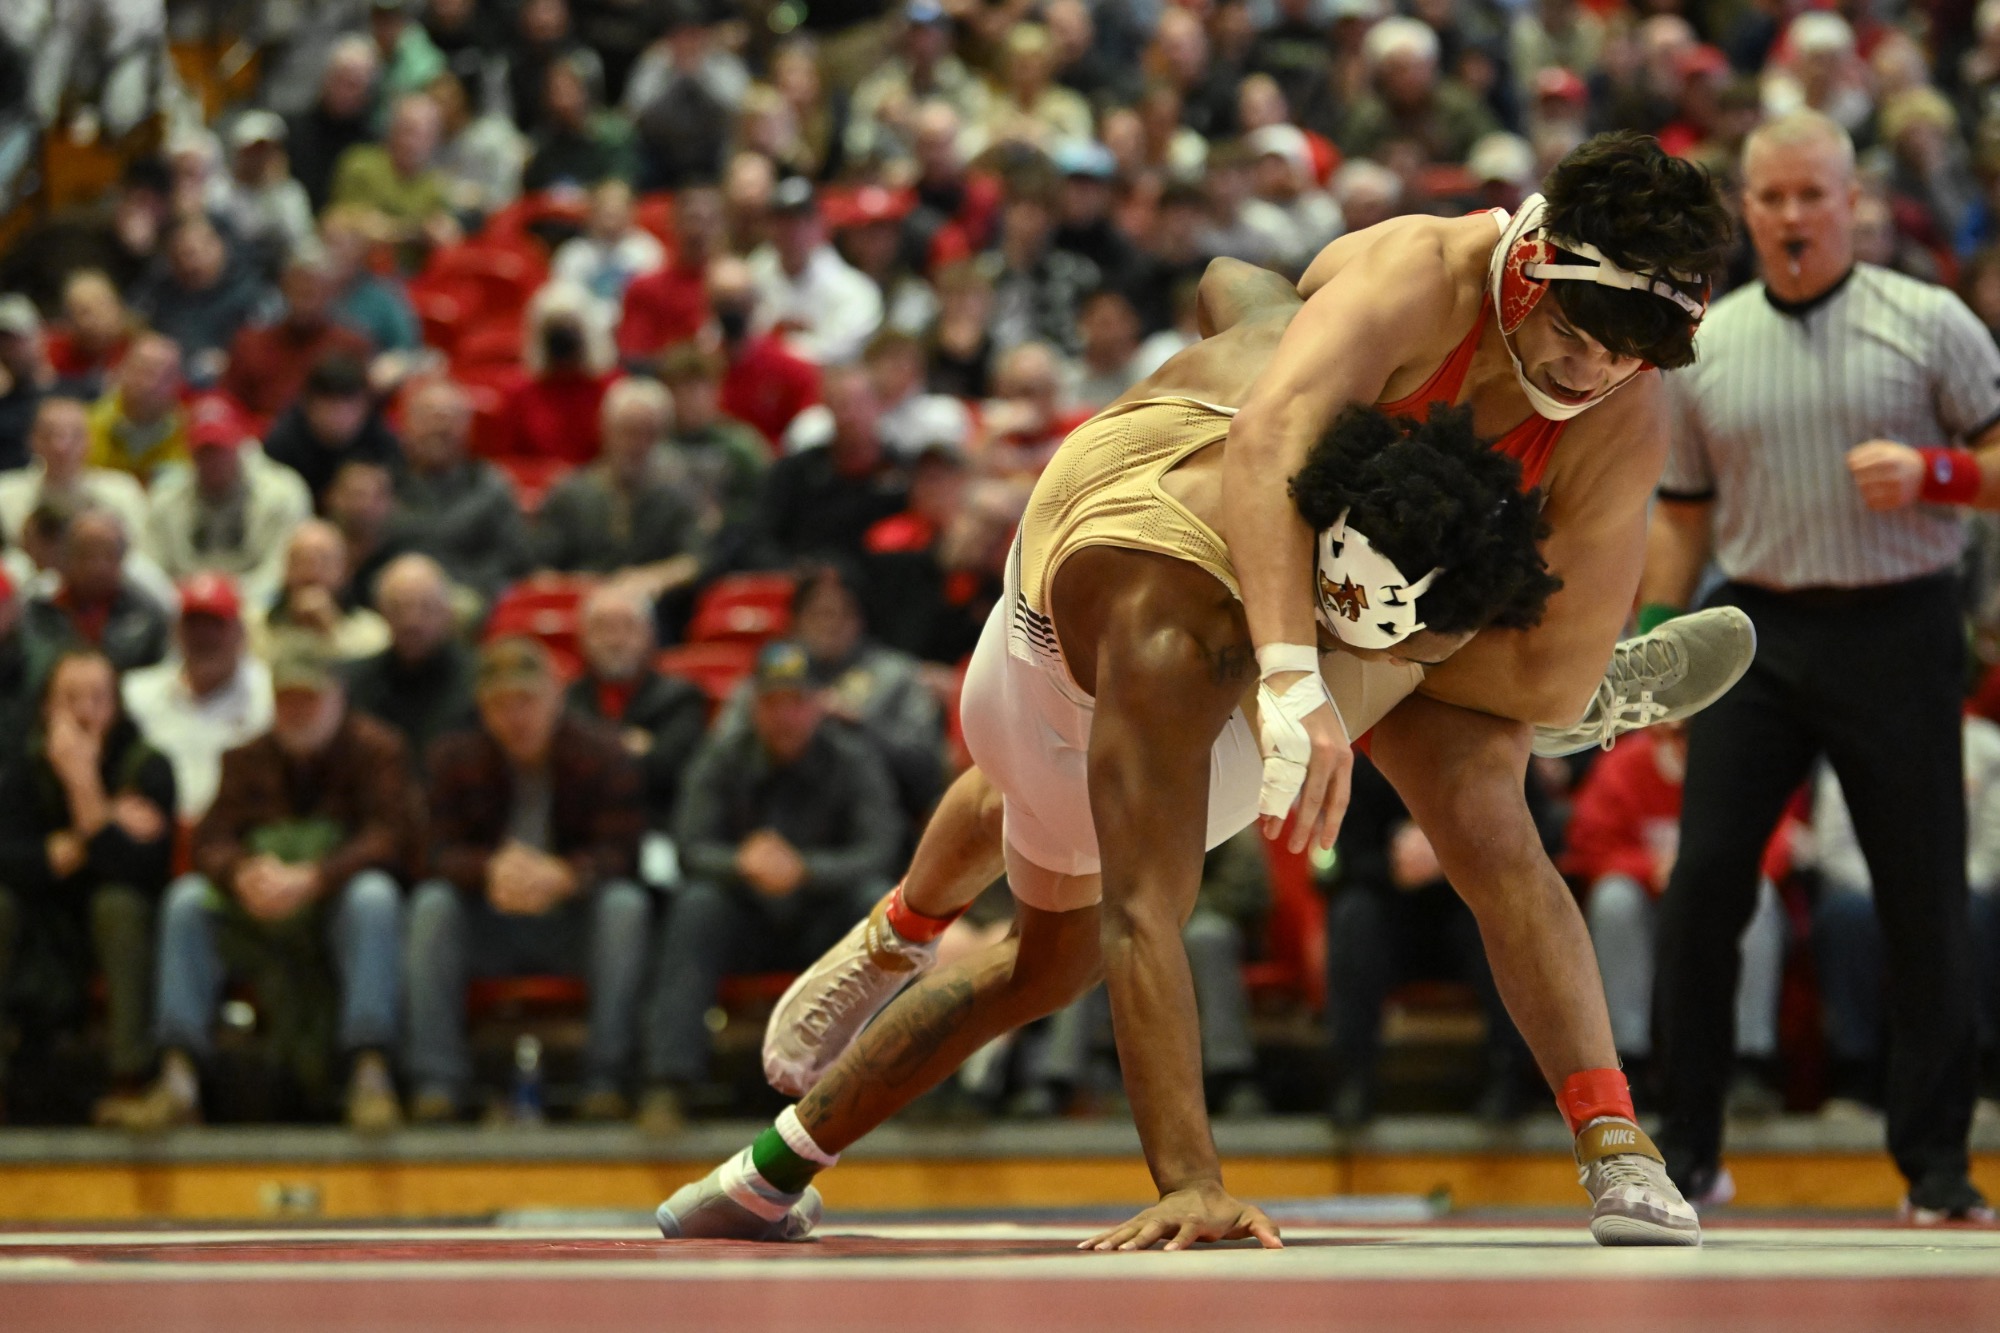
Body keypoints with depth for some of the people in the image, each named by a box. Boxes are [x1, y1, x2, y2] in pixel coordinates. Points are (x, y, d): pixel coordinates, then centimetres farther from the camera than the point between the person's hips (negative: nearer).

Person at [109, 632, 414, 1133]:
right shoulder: (247, 760, 11)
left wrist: (311, 879, -32)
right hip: (261, 923, 3)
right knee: (187, 898, -22)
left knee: (373, 895, -35)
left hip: (338, 913, -3)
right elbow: (212, 842, -1)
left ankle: (370, 1077, -42)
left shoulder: (376, 750, 1)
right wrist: (243, 874, -28)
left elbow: (390, 837, -15)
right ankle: (178, 1081, -32)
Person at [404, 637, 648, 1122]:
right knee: (432, 903, -27)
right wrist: (491, 869, -34)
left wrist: (564, 876, -38)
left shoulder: (603, 754, -7)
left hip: (574, 922, -1)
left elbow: (620, 852, -16)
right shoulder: (454, 759, -3)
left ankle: (605, 1079, -29)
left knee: (625, 904, -31)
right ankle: (437, 1080, -28)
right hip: (490, 927, 1)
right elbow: (439, 852, -10)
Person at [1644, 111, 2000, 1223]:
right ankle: (1688, 1150, 4)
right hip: (1757, 632, 2)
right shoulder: (1703, 348, 9)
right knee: (1704, 881, -6)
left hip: (1896, 635, -2)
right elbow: (1683, 513, 16)